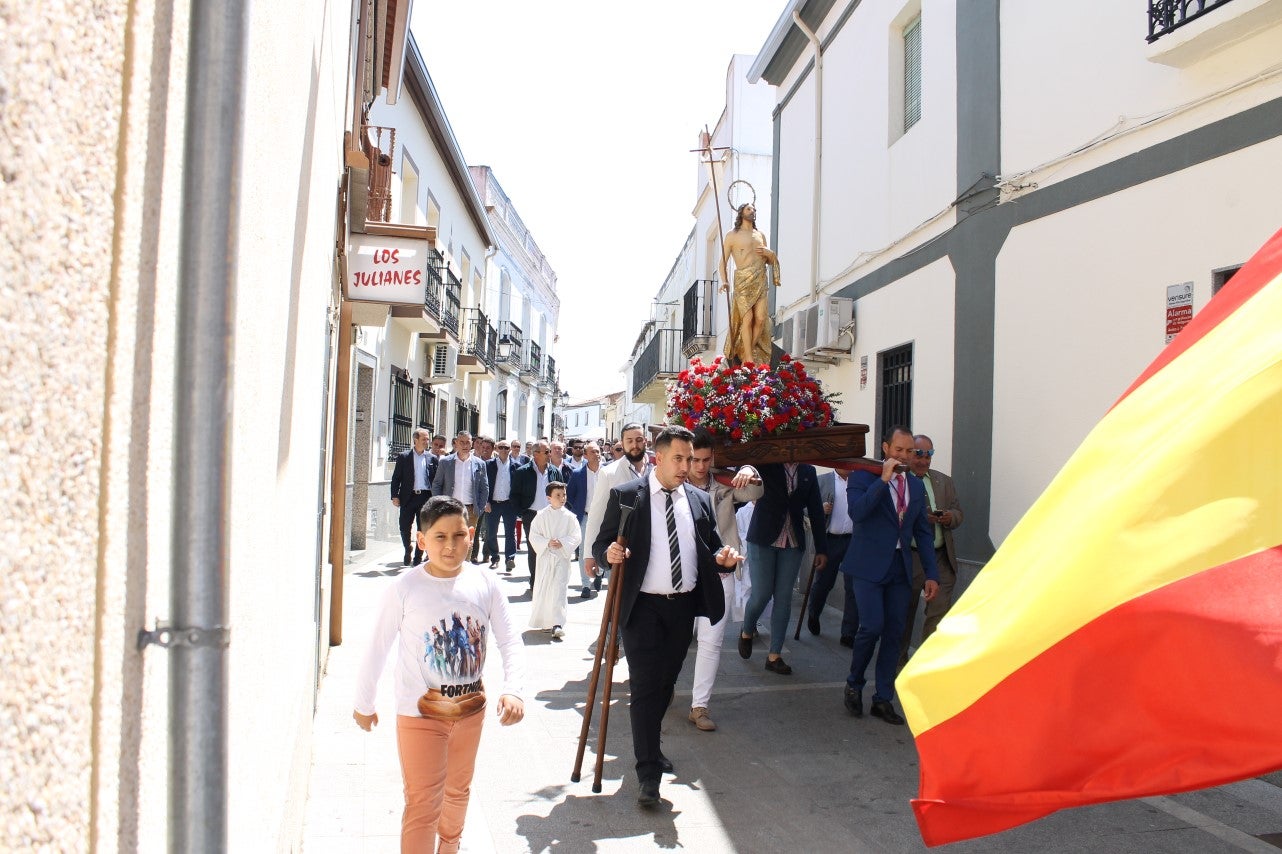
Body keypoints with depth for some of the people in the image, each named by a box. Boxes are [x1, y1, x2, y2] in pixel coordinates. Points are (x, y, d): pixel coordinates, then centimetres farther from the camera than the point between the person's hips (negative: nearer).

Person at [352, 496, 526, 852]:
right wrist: (363, 705, 3)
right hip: (420, 713, -4)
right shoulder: (404, 589, -16)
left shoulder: (485, 585, -9)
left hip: (471, 708, 4)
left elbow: (510, 640, -7)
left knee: (458, 790, 24)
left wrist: (512, 689, -22)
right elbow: (376, 649, -6)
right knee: (423, 805, -2)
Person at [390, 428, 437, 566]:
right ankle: (408, 551, 25)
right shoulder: (403, 456, 3)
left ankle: (418, 557, 16)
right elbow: (396, 477, 3)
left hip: (426, 497, 1)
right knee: (404, 527, 1)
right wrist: (395, 496, -5)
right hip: (408, 497, -1)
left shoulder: (432, 459, 7)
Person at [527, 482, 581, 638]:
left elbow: (576, 537, -2)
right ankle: (542, 620, 30)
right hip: (545, 557, 2)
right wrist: (547, 543, -15)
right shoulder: (541, 516, -1)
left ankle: (557, 625, -12)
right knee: (542, 589, 10)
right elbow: (533, 535, -1)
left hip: (562, 557, -1)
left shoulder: (569, 517, -2)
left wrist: (562, 543, -17)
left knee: (558, 589, -10)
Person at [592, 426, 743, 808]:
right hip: (643, 606, -5)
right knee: (645, 686, -5)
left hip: (683, 605, 5)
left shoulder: (699, 501, 7)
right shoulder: (626, 496, -6)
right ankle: (648, 772, 5)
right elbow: (600, 545, -5)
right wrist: (609, 554, -27)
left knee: (666, 682, 17)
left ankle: (650, 747, 39)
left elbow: (711, 550, 11)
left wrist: (723, 558, -12)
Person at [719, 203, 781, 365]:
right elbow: (723, 261, 2)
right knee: (747, 318, -13)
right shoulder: (732, 236, 8)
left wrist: (768, 254, 3)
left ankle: (747, 353, 7)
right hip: (743, 280, -5)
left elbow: (769, 261, 28)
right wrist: (724, 281, -14)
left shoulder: (761, 235, 22)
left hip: (761, 280, 5)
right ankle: (748, 358, -10)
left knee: (761, 319, -6)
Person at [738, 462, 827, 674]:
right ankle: (746, 632, 28)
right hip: (763, 539, -3)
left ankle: (774, 655, 15)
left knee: (784, 598, 4)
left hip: (793, 543, 3)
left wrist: (821, 548, 8)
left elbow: (816, 511, 9)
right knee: (761, 595, -3)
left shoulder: (808, 471, 6)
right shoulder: (766, 462, -4)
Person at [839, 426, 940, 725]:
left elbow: (923, 532, 14)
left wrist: (931, 573, 8)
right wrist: (883, 479, -22)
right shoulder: (863, 477, -3)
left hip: (900, 569, 5)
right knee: (872, 627, -13)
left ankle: (883, 700, 16)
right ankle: (854, 684, 12)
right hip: (869, 566, -5)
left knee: (894, 633, 6)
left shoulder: (916, 486, 13)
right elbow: (857, 512, -21)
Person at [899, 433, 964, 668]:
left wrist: (950, 517, -8)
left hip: (941, 559, 4)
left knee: (939, 612, -4)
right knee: (904, 615, 10)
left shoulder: (945, 481, 15)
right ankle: (899, 662, 26)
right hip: (908, 559, -4)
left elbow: (958, 514, 15)